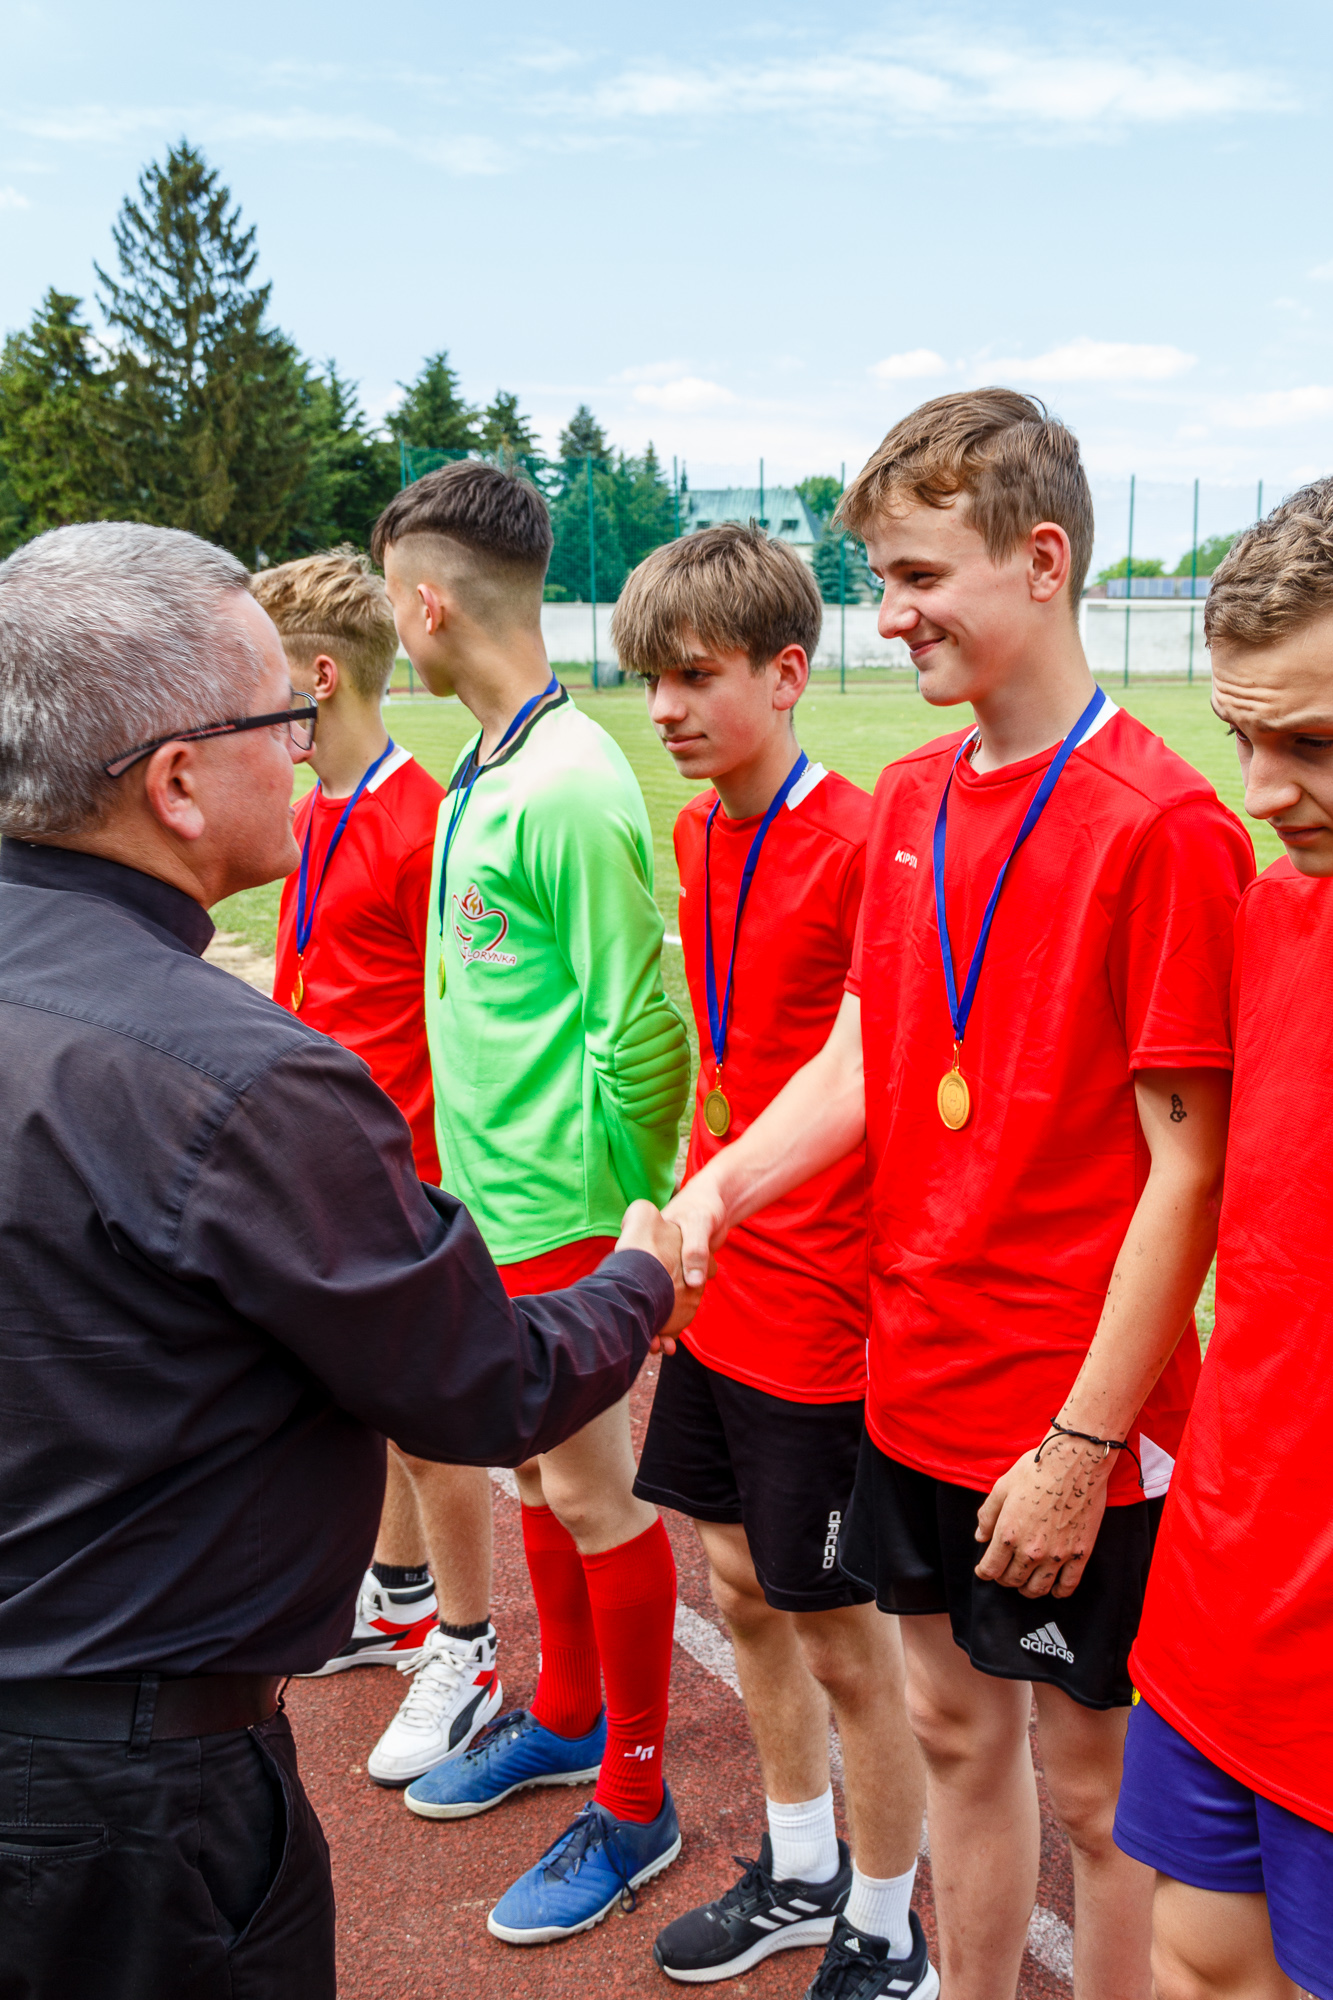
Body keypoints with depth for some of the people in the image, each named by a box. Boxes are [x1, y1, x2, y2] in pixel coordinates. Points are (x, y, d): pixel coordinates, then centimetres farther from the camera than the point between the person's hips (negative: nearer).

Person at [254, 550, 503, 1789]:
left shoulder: (420, 824, -19)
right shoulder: (308, 818, 8)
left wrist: (427, 1182, -16)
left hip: (402, 1177, -8)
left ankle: (465, 1657, 20)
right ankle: (401, 1600, 39)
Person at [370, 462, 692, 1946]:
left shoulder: (570, 790, -22)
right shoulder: (483, 771, 7)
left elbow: (643, 1027, -20)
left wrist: (627, 1208, -11)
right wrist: (481, 1159, 15)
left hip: (562, 1211, -9)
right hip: (488, 1195, 9)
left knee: (593, 1495, 5)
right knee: (536, 1472, 21)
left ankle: (633, 1806, 22)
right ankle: (567, 1716, 41)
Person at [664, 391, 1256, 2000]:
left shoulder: (1163, 825, -17)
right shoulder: (909, 798, 6)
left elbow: (1186, 1170, -17)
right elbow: (859, 1057, 7)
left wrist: (1082, 1444, -16)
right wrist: (713, 1190, -10)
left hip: (1073, 1424, -6)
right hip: (916, 1383, 7)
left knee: (1092, 1780, 12)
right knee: (953, 1727, 22)